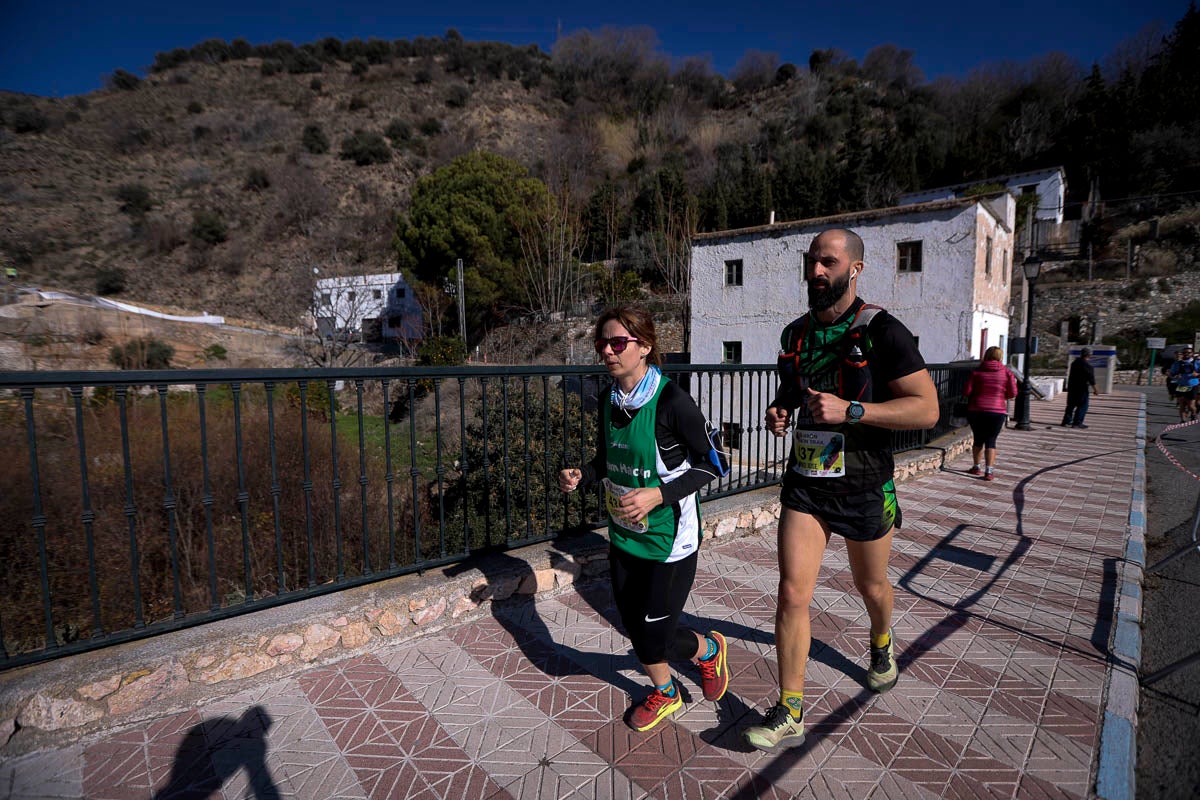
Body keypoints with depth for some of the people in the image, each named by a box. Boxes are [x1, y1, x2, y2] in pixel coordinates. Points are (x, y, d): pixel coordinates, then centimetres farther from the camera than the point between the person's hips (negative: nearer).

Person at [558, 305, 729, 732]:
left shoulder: (672, 400, -21)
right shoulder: (609, 399, -1)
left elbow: (710, 464, -13)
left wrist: (658, 494, -25)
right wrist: (581, 476, -8)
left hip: (670, 535, -6)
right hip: (623, 533, 6)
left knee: (654, 638, 2)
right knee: (633, 624, 16)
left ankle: (709, 650, 37)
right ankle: (665, 693, 45)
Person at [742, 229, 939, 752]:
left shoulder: (882, 332, -12)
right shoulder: (795, 333, 5)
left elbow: (926, 409, -15)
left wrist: (849, 410, -27)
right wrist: (778, 413, -2)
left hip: (863, 486, -3)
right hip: (803, 483, 3)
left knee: (870, 585, 21)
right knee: (792, 594, -4)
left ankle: (882, 643, 56)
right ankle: (789, 714, 10)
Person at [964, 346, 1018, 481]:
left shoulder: (976, 371, 0)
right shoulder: (1007, 372, 1)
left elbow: (967, 391, -5)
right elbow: (1013, 393, -2)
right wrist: (1001, 394, 17)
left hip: (976, 410, 1)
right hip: (997, 411, 0)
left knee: (978, 439, 15)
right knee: (991, 440, 5)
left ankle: (977, 467, 20)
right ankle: (989, 471, -3)